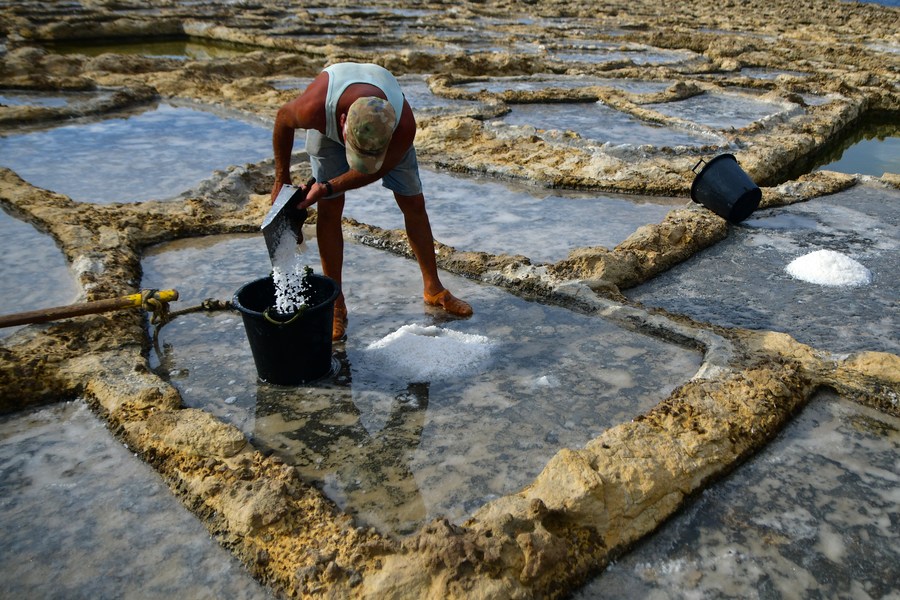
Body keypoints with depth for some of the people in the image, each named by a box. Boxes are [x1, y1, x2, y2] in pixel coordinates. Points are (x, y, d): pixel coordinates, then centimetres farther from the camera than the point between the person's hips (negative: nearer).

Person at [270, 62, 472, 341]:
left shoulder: (404, 125, -43)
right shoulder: (314, 108, -44)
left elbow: (375, 170, -24)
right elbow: (283, 118, -19)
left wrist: (327, 187, -29)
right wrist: (281, 179, -11)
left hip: (387, 131, 1)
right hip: (328, 127, 0)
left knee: (414, 204, 0)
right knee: (329, 209, -8)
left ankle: (434, 289, 18)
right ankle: (335, 305, 5)